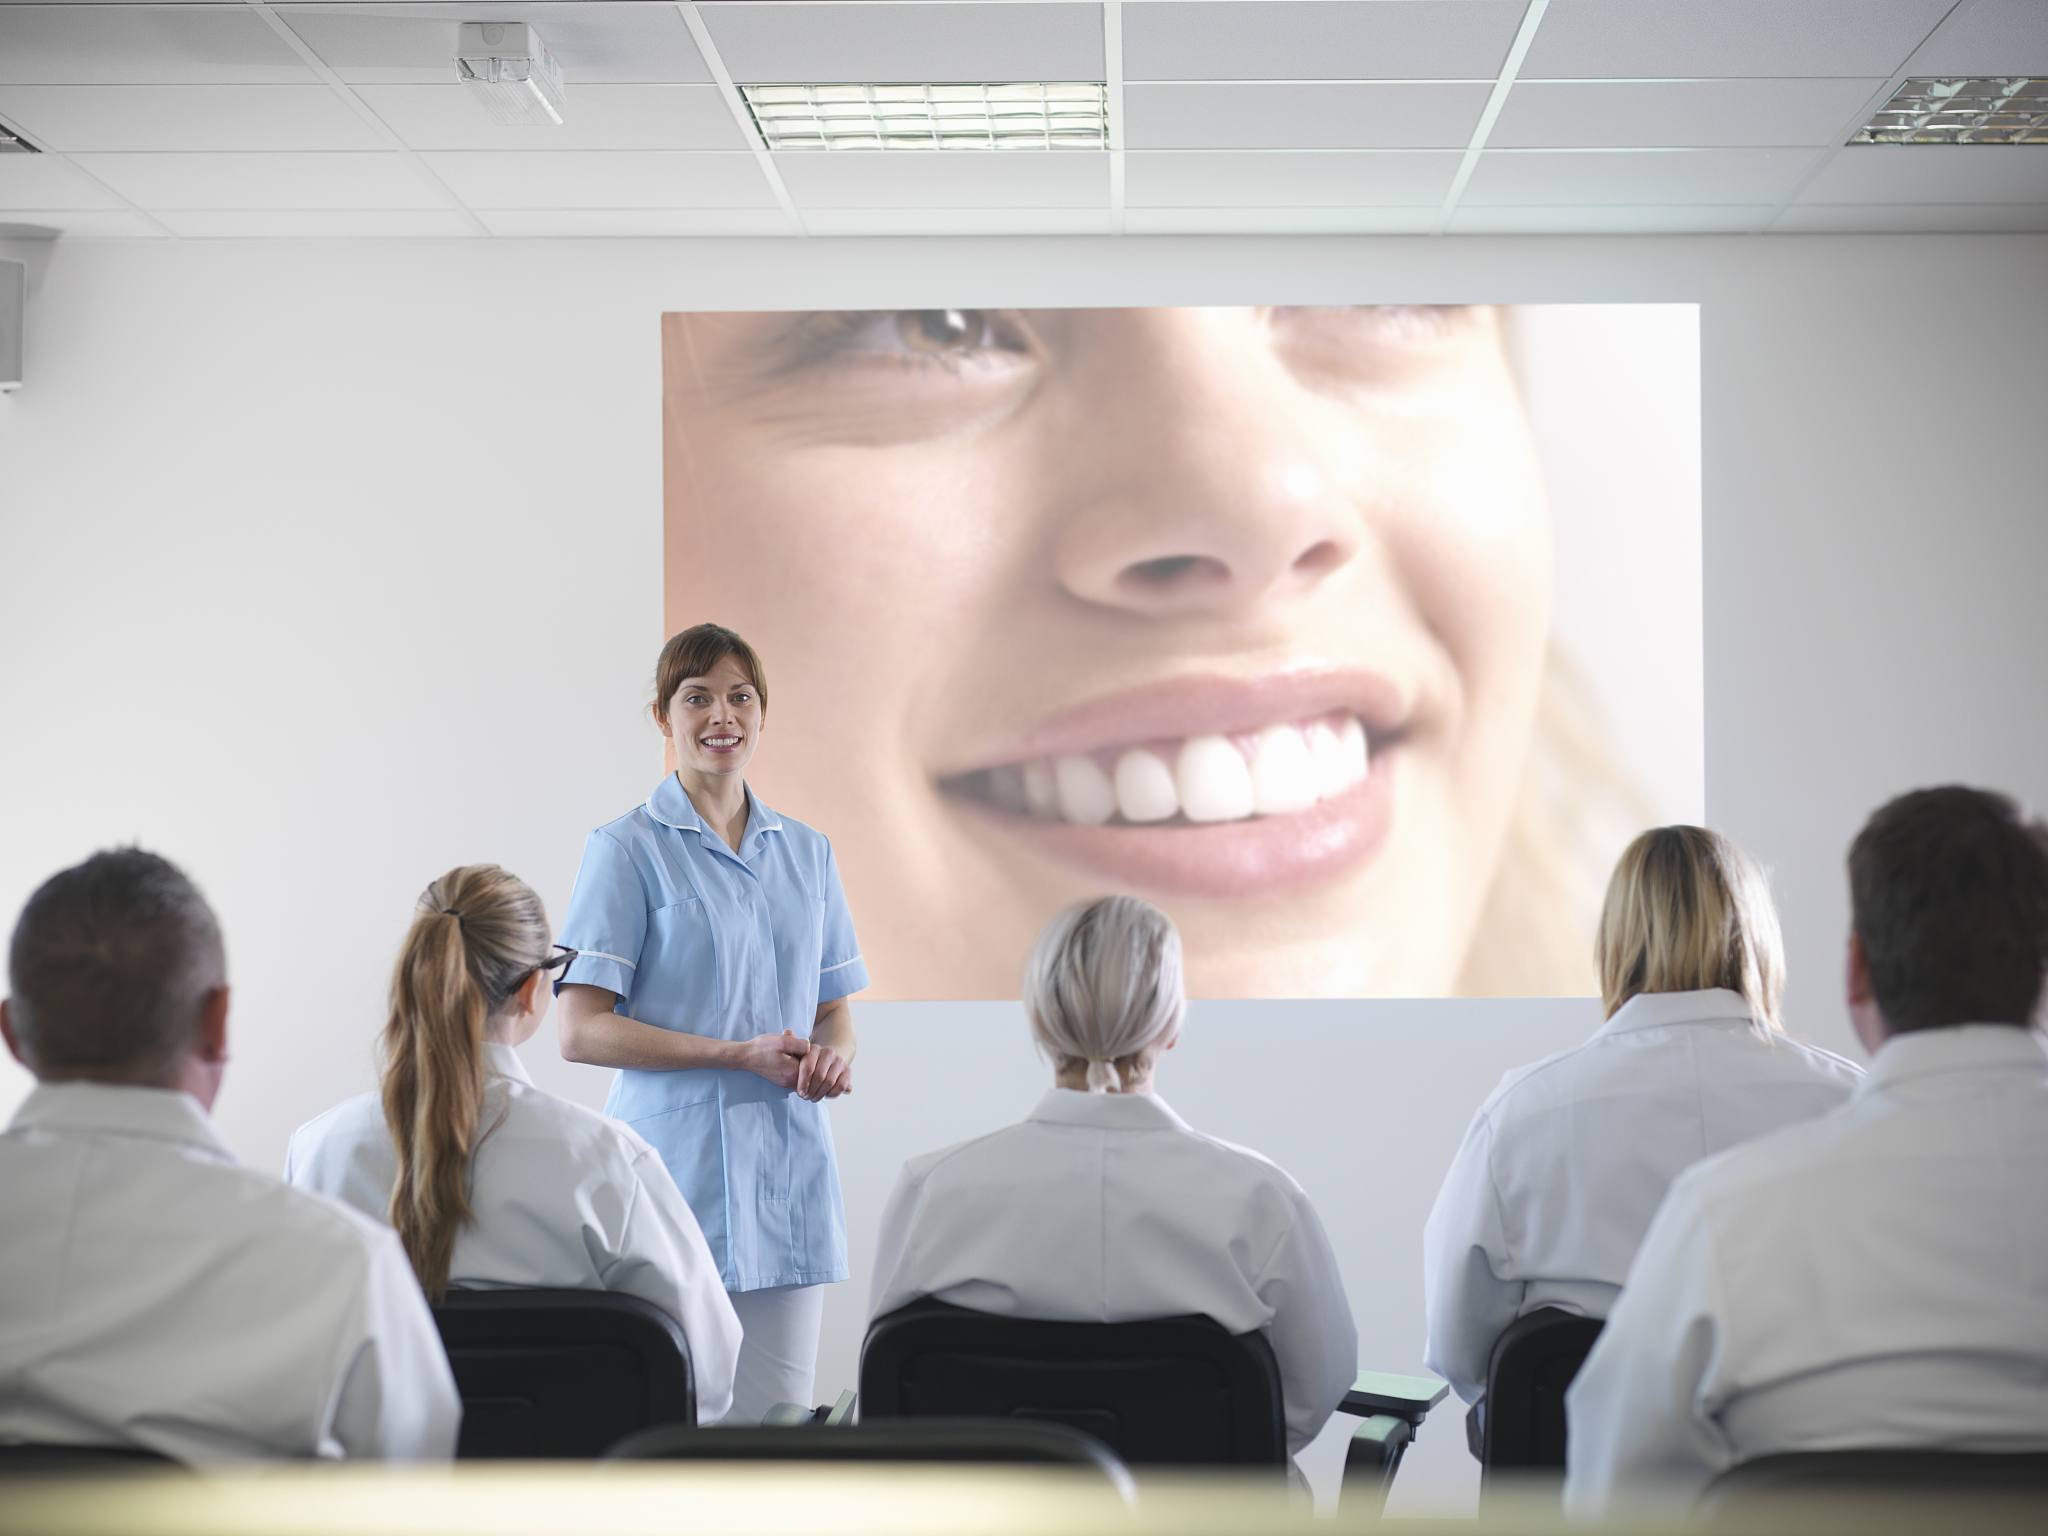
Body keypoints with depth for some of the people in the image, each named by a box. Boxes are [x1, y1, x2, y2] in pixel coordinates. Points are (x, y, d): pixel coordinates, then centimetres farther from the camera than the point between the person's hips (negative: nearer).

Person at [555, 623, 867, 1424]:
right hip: (677, 1175, -5)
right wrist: (739, 1054, -14)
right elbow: (580, 1032, -8)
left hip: (786, 1175, 5)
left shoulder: (806, 853, 14)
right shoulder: (628, 848, -3)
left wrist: (831, 1058, -5)